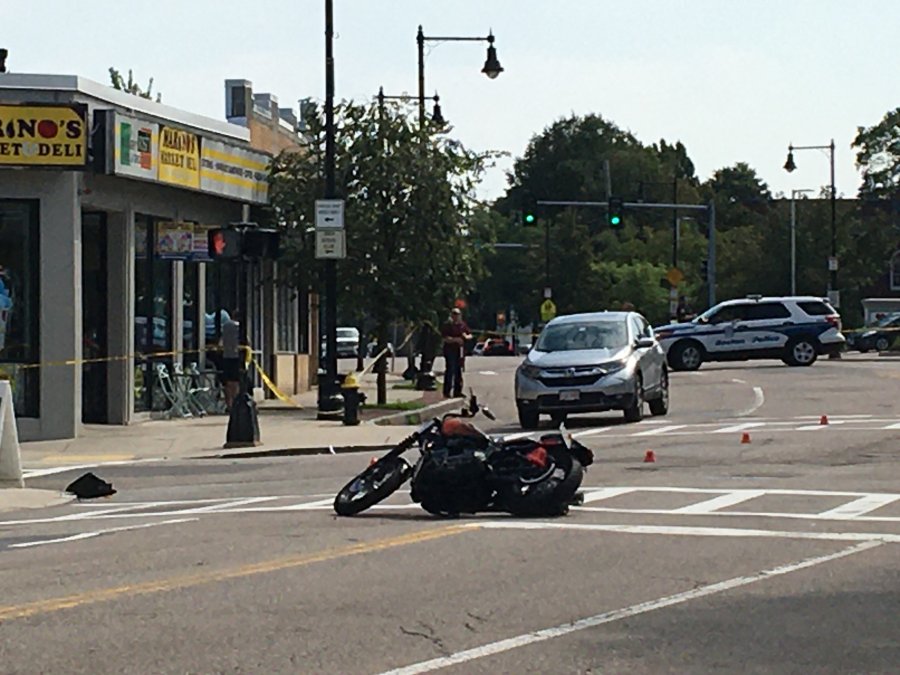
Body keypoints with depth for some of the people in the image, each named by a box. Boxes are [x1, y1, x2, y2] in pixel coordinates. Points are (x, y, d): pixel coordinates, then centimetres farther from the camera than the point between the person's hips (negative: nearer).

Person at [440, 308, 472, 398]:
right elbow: (445, 338, -14)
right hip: (450, 351, -6)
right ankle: (446, 392, -4)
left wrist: (466, 336, -6)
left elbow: (470, 335, 17)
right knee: (450, 371, -8)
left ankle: (457, 391, 17)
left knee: (458, 371, 9)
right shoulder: (447, 325, -5)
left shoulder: (463, 325, 12)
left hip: (460, 351, 6)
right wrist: (455, 339, -25)